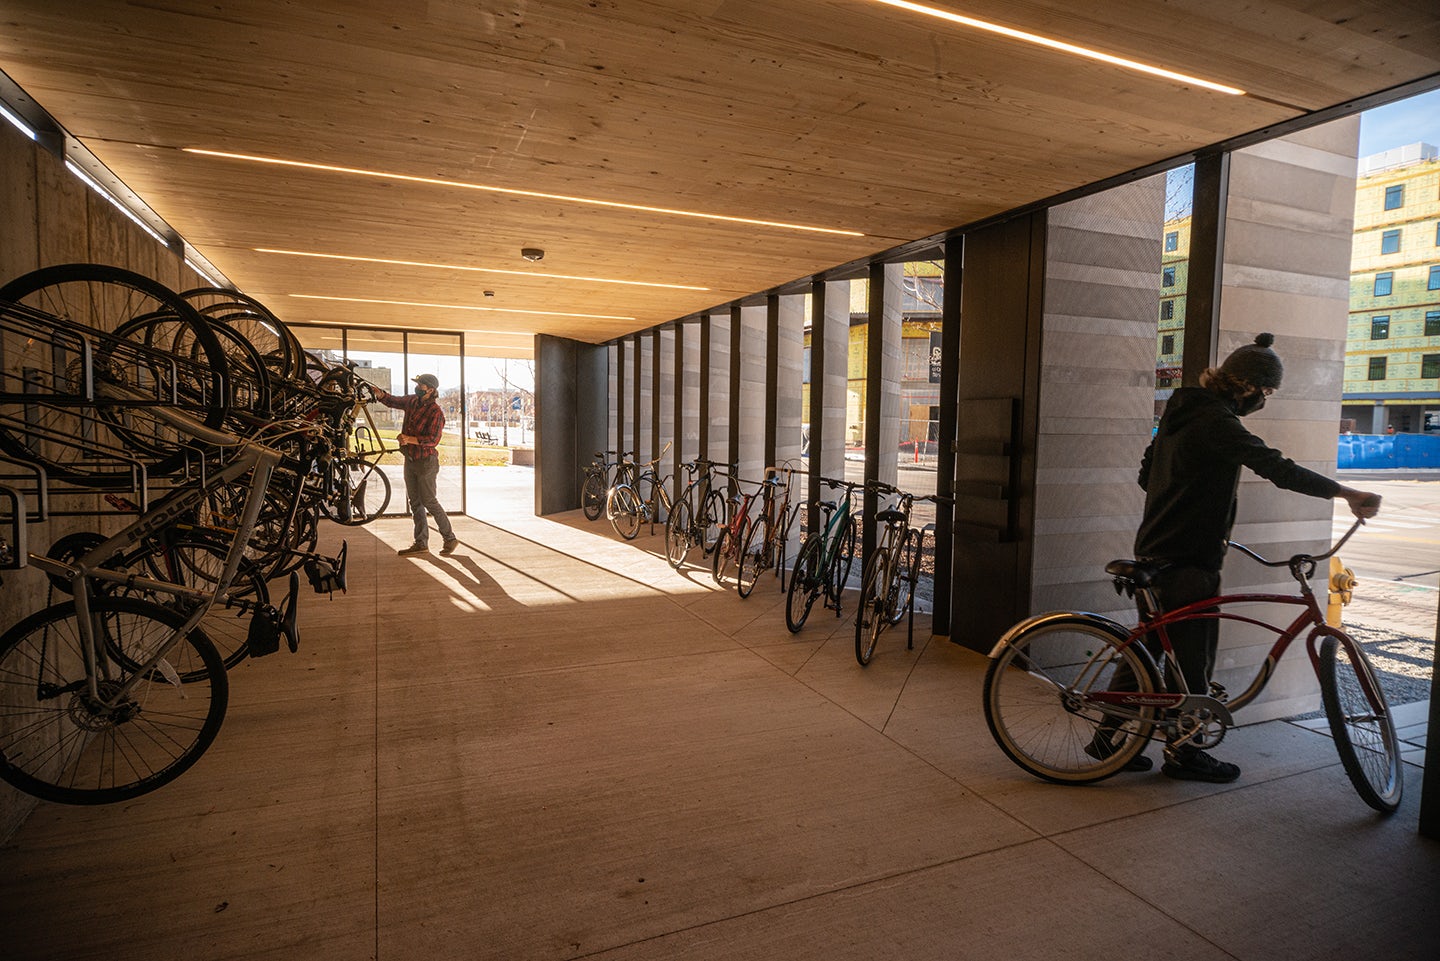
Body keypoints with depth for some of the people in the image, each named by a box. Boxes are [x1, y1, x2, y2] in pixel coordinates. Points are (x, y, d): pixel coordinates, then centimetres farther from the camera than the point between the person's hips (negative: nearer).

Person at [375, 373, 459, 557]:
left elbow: (433, 439, -23)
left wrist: (410, 439, -33)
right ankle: (421, 543, 16)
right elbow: (392, 401, 18)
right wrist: (377, 392, 0)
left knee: (428, 501, -5)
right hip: (410, 460, 8)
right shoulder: (412, 401, 5)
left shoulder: (435, 412, -17)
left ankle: (450, 539, 7)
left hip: (426, 461, -8)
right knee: (415, 502, 9)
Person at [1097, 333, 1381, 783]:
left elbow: (1146, 473, 22)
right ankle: (1183, 752, 17)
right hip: (1189, 561, -10)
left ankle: (1109, 736, 23)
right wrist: (1347, 493, -26)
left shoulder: (1179, 410, 13)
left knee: (1145, 647, 15)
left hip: (1154, 551, 10)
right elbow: (1276, 467, -27)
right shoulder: (1216, 421, -17)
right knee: (1193, 658, 3)